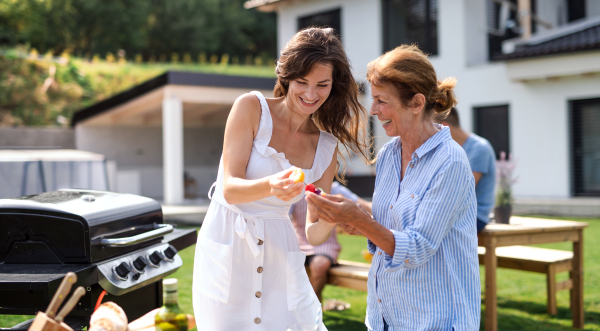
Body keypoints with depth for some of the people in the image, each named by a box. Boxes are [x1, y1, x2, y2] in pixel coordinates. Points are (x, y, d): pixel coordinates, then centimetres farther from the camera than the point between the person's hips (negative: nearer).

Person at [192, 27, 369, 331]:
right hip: (228, 249, -3)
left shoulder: (326, 146, 6)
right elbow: (230, 189, -12)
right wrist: (270, 186, -32)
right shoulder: (251, 107, -5)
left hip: (279, 255, 3)